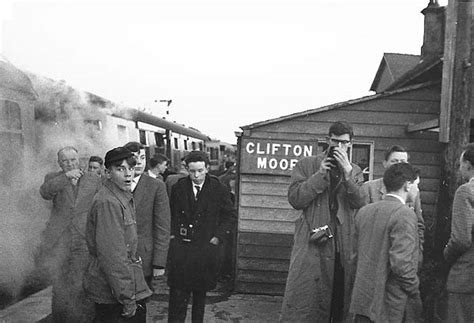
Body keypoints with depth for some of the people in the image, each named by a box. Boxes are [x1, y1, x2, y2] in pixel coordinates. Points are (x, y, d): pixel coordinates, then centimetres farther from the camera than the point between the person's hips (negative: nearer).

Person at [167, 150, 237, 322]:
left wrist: (218, 236, -4)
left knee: (200, 291, 11)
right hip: (180, 246, 1)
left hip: (205, 247, -1)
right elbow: (170, 213, 12)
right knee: (178, 292, 0)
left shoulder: (218, 189, -4)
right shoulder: (178, 187, 1)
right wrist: (172, 234, 2)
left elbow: (231, 215, 3)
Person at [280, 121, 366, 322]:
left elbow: (360, 204, -4)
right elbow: (295, 199, -8)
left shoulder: (355, 171, 12)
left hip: (344, 244, 3)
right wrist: (320, 174, -12)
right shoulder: (306, 165, 3)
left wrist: (347, 172, -14)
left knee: (341, 299, 13)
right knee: (305, 297, -1)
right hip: (313, 241, -3)